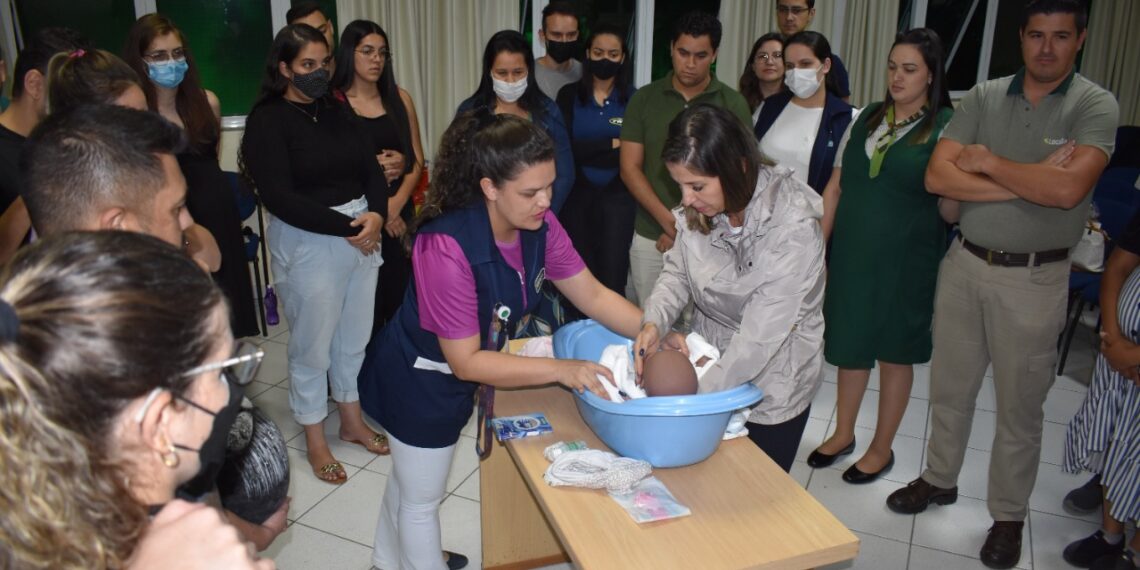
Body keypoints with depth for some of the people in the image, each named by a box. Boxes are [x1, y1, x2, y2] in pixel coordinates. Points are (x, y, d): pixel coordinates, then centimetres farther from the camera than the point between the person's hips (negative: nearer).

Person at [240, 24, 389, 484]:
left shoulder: (336, 112, 11)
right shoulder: (268, 121, -8)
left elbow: (371, 168, 6)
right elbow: (279, 197, -17)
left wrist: (375, 214, -14)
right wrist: (346, 227, -17)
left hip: (362, 235, 6)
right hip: (308, 243, -6)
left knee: (354, 338, 16)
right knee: (312, 346, 7)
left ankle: (352, 421, 35)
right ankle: (315, 442, 24)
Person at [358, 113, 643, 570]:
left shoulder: (538, 224, -18)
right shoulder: (447, 248, -37)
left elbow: (593, 296, -9)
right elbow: (467, 362, -32)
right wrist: (562, 370, -35)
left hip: (455, 377, 7)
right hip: (418, 382, -7)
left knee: (410, 476, 31)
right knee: (422, 497, 17)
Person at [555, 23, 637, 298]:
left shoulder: (634, 98, 1)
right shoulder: (569, 95, 3)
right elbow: (565, 147, -8)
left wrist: (588, 152, -10)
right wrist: (612, 144, -9)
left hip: (618, 196, -1)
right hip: (577, 195, 1)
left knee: (613, 274, -1)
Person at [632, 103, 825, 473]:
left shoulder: (792, 227, -29)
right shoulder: (698, 209, -11)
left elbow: (761, 335, -30)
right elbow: (677, 272, 0)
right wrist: (654, 322, -20)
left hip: (771, 383, -4)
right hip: (712, 360, 5)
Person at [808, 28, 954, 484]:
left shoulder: (945, 128, -7)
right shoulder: (867, 118, 6)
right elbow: (835, 188, 8)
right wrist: (817, 249, 6)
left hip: (904, 262, -4)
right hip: (852, 254, 4)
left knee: (894, 353, 10)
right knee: (850, 345, 15)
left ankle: (881, 449, 28)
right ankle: (843, 434, 35)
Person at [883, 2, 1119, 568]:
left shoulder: (1095, 106, -6)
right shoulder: (983, 97, 2)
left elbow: (1067, 189, -23)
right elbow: (937, 176, -10)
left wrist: (986, 161, -12)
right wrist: (1029, 183, -16)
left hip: (1034, 277, -3)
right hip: (964, 263, 3)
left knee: (1019, 405, 10)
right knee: (949, 385, 16)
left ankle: (1008, 515, 29)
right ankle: (940, 478, 38)